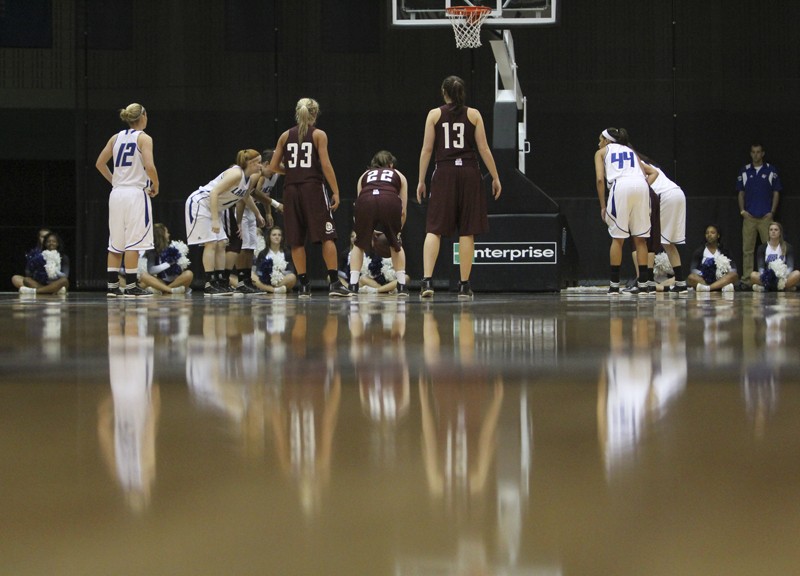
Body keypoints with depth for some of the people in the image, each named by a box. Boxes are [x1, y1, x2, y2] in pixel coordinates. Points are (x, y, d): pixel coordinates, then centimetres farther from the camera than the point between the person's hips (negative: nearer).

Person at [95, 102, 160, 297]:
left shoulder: (116, 138, 11)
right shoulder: (143, 138, -7)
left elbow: (100, 164, 13)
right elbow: (149, 166, -18)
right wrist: (155, 186, -4)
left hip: (117, 193, 6)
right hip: (136, 193, -6)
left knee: (116, 243, 10)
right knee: (133, 242, -4)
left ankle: (112, 285, 8)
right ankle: (130, 286, -5)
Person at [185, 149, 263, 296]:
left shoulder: (246, 178, 8)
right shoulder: (236, 174, -22)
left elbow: (246, 197, 30)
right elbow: (214, 193, -28)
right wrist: (215, 220, -32)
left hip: (212, 207, 10)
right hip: (199, 203, -10)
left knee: (221, 244, 7)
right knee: (211, 243, -12)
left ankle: (222, 282, 9)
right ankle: (209, 285, -12)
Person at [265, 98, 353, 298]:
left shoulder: (286, 136, 10)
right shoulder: (318, 135, 1)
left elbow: (273, 167, 9)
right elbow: (326, 164, -8)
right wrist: (335, 192, -6)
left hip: (291, 189, 3)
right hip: (313, 187, -3)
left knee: (296, 240, 6)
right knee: (327, 236, -2)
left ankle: (304, 284, 3)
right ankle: (334, 283, -10)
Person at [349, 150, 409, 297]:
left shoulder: (364, 175, 37)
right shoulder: (399, 176, 35)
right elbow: (403, 211, 29)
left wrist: (370, 230, 48)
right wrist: (397, 230, 45)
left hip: (366, 201, 0)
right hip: (390, 201, 0)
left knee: (359, 244, 23)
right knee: (396, 244, 24)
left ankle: (353, 286, 12)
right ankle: (402, 286, 17)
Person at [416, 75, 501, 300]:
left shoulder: (434, 114, 4)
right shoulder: (474, 115, 4)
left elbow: (427, 149, 1)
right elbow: (484, 149, 2)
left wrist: (421, 180, 5)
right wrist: (495, 178, 9)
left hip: (444, 173, 0)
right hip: (469, 173, 0)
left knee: (434, 229, 0)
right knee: (467, 232, 5)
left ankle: (427, 280, -16)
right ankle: (464, 286, 5)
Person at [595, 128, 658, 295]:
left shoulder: (602, 152, 22)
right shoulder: (631, 151, 34)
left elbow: (600, 179, 7)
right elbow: (653, 173, 28)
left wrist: (603, 206, 10)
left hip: (621, 186, -4)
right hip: (641, 186, 4)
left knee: (618, 238, 3)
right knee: (640, 238, 9)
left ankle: (614, 285, 2)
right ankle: (642, 284, 7)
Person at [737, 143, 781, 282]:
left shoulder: (771, 171, 5)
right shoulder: (744, 171, 10)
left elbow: (776, 193, 6)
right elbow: (741, 193, 13)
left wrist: (772, 212, -4)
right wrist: (742, 211, 1)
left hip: (766, 217, -1)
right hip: (749, 217, 2)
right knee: (747, 248, -1)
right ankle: (747, 277, 2)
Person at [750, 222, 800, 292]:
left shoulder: (788, 247, 4)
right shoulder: (762, 248, 6)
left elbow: (790, 266, -5)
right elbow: (760, 267, -2)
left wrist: (784, 276, -27)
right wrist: (763, 276, -25)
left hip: (782, 277, 0)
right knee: (753, 275, -30)